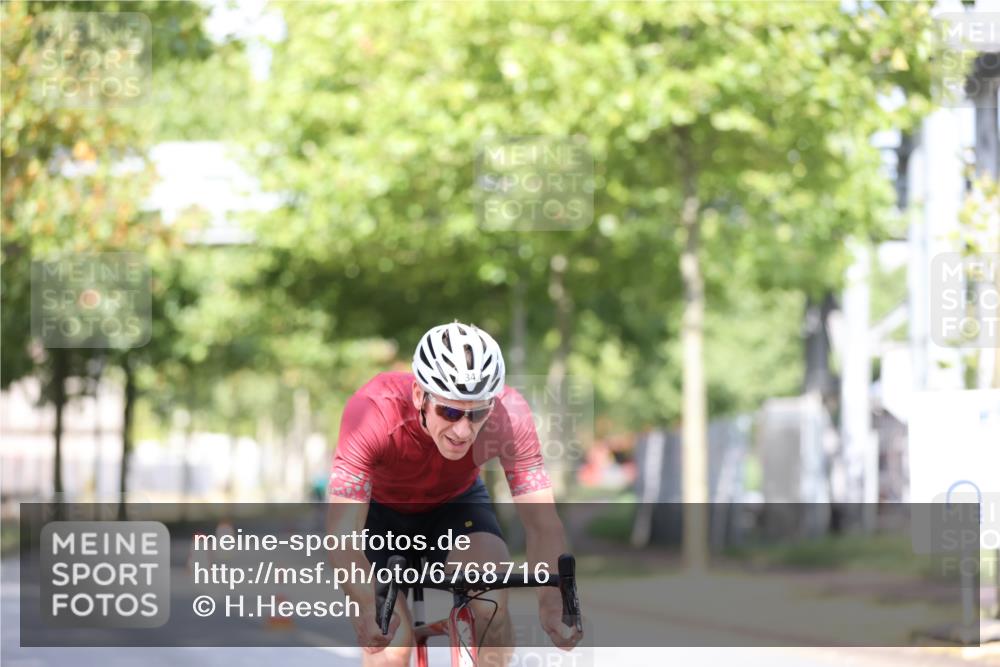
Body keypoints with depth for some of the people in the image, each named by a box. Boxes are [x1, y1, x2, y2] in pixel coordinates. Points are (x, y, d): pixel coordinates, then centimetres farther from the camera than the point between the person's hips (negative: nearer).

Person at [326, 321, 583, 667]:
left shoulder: (508, 414, -32)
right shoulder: (374, 412, -38)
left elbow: (542, 523, -32)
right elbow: (343, 534, -43)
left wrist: (551, 603, -50)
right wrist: (368, 606, -60)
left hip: (455, 503, 2)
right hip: (378, 509, -1)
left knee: (491, 607, -25)